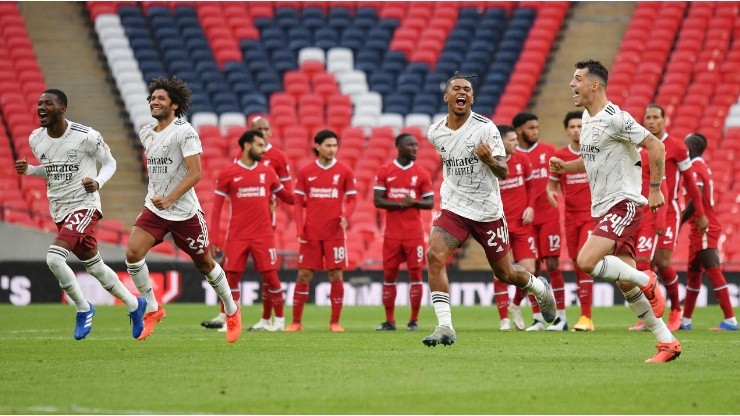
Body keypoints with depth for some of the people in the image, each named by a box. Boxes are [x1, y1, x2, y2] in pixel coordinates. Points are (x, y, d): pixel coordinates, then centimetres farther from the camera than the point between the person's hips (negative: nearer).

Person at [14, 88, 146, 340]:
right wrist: (28, 170, -1)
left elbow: (109, 163, -3)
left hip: (84, 206, -7)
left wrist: (98, 182, -22)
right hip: (59, 211, 7)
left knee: (54, 257, -24)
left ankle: (83, 309, -3)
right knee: (95, 267, 15)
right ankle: (134, 305, 35)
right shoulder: (36, 139, 2)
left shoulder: (85, 136, -16)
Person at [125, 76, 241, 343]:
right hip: (154, 208, 5)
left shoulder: (184, 132, -15)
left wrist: (170, 199, -31)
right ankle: (152, 309, -2)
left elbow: (195, 173, -21)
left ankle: (232, 311, 31)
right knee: (132, 253, -17)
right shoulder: (146, 133, 6)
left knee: (205, 265, 8)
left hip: (185, 212, -5)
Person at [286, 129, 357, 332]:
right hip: (311, 234, 1)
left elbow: (352, 199, 5)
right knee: (303, 275, 1)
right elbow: (299, 203, 7)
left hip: (335, 232, -1)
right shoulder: (305, 172, 5)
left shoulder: (344, 171, 3)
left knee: (336, 276, -2)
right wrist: (300, 230, -3)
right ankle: (296, 322, 8)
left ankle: (335, 322, 6)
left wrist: (346, 216, -15)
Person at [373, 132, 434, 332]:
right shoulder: (384, 172, 3)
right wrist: (398, 204, -17)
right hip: (392, 233, 0)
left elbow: (430, 203, 4)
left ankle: (414, 320, 3)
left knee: (415, 274, -3)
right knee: (389, 275, 2)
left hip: (414, 233, 0)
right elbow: (377, 201, -2)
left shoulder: (421, 173, 4)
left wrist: (414, 202, -16)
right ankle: (389, 321, 9)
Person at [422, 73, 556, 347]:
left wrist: (489, 160, -33)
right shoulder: (435, 133, -1)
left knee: (505, 274, 10)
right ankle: (445, 326, -22)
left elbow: (504, 173, -13)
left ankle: (540, 288, 45)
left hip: (488, 211, -2)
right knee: (434, 255, -24)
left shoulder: (485, 128, -13)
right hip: (453, 209, 2)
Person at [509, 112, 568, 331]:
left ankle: (561, 317, 0)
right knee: (532, 268, 1)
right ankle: (537, 318, 6)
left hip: (549, 216, 0)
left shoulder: (548, 150, 4)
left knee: (552, 264, -3)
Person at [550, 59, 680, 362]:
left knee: (586, 261, -23)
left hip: (623, 203, -9)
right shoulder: (588, 118, 13)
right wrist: (564, 167, 10)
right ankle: (667, 342, 9)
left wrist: (655, 189, -16)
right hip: (603, 209, 9)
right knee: (626, 284, 4)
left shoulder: (614, 118, -15)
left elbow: (655, 146, -15)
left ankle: (646, 281, -4)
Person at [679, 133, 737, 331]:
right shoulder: (703, 167, 15)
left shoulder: (694, 169, -15)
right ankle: (685, 320, 19)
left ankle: (730, 320, -12)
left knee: (713, 272, -10)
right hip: (702, 228, 10)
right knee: (693, 273, 14)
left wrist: (679, 223, -18)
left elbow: (696, 201, -24)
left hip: (704, 229, -10)